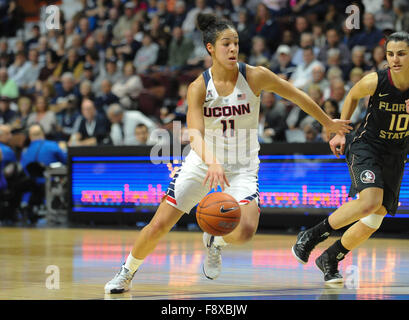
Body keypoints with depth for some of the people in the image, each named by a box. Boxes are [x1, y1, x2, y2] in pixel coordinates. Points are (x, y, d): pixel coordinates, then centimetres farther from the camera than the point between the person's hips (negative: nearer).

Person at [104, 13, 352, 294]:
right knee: (158, 226, -4)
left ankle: (216, 241, 13)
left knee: (245, 232, -24)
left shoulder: (255, 77, -13)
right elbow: (195, 133, -26)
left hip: (242, 166, 0)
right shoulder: (198, 88, -14)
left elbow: (297, 96, 0)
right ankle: (126, 273, 23)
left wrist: (329, 123, 12)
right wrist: (212, 163, -46)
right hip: (203, 162, 0)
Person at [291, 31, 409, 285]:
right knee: (370, 201, -28)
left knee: (373, 221, 3)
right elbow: (353, 96, 5)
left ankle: (330, 259, 25)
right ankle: (311, 237, -11)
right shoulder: (375, 81, -18)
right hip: (366, 147, -4)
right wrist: (340, 131, 5)